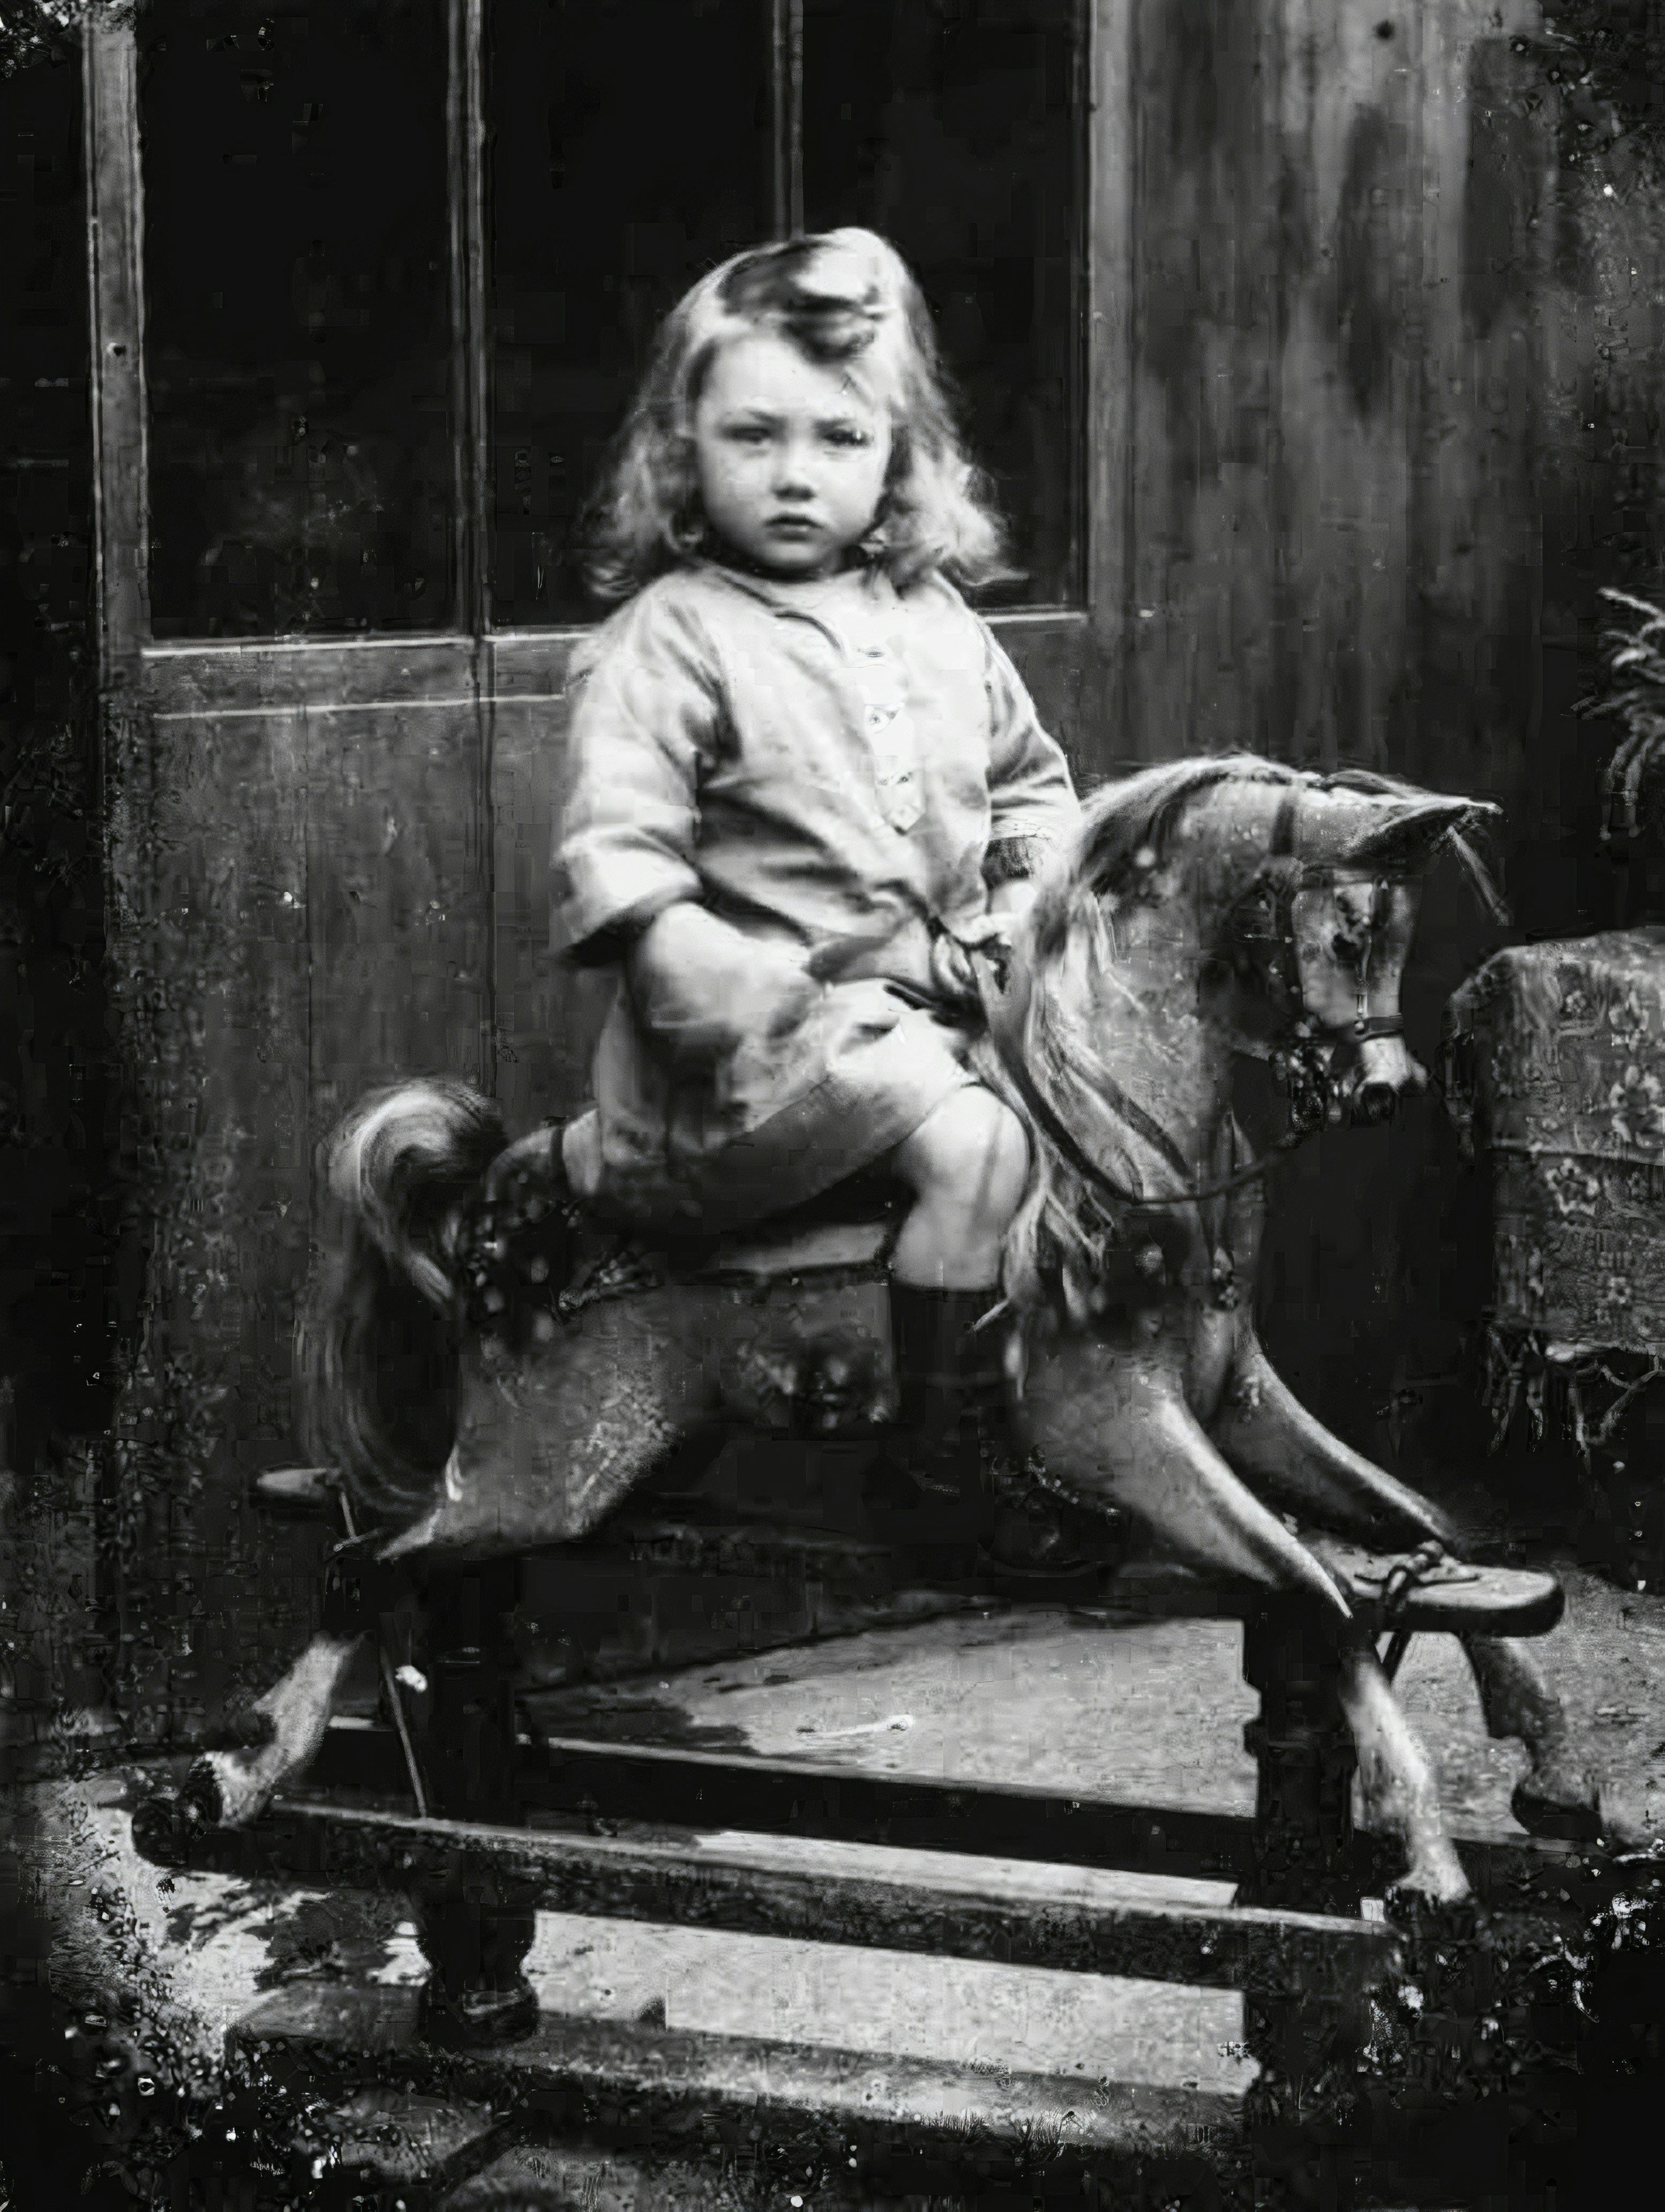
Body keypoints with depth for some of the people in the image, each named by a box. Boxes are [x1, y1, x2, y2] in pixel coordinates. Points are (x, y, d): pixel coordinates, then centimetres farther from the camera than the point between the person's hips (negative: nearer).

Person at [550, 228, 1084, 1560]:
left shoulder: (934, 618, 13)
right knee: (977, 1147, -26)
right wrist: (754, 1000, -25)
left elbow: (1030, 785, 25)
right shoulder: (668, 639, -6)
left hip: (947, 996, 7)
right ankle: (952, 1469, -12)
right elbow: (618, 872, -14)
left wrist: (1039, 905, 5)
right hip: (768, 1030, -7)